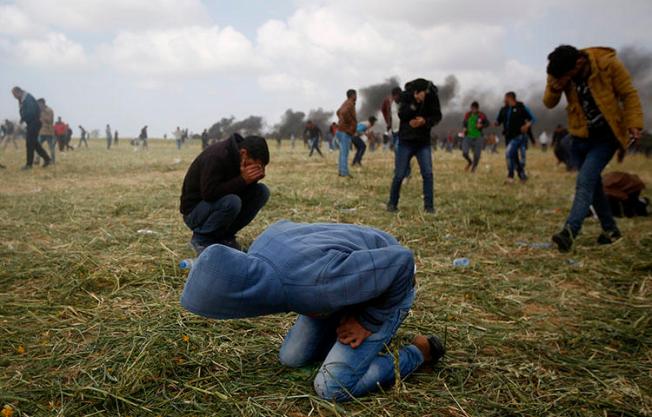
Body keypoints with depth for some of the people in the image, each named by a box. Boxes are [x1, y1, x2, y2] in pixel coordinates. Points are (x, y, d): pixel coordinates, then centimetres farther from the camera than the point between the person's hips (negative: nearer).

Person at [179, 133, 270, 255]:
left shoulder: (238, 157, -4)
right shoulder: (216, 157, -27)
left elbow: (243, 190, 1)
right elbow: (208, 193, -34)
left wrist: (252, 179, -21)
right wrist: (243, 179, -33)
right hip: (194, 211, -8)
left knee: (262, 191, -7)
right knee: (232, 201, -36)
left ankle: (225, 235, 2)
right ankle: (201, 238, -11)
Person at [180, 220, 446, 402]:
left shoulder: (318, 284, -43)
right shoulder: (255, 258, -20)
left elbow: (400, 261, -35)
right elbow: (283, 226, 4)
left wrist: (369, 320, -21)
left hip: (389, 284, -7)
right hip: (355, 269, 7)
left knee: (333, 387, -13)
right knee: (291, 358, 8)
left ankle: (419, 352, 5)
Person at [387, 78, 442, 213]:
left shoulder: (432, 97, -6)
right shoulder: (406, 95, -10)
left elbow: (437, 116, -1)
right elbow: (401, 115, -17)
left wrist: (425, 121, -20)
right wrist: (415, 103, -31)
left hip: (424, 142, 1)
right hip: (406, 141, -1)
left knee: (428, 173, -7)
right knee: (399, 174, 1)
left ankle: (429, 206, 2)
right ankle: (392, 203, 18)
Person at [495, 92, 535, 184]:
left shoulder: (521, 108, -4)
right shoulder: (504, 110, 10)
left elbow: (532, 119, 0)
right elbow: (498, 121, 16)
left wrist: (527, 125, -19)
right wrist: (496, 123, -7)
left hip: (518, 136, -6)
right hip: (508, 137, 6)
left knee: (509, 152, -24)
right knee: (514, 158, 10)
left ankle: (510, 177, -22)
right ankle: (522, 176, 25)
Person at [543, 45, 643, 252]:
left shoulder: (608, 63, -18)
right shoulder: (559, 73, -7)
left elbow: (629, 94, -11)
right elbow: (549, 103, -1)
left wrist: (634, 124, -22)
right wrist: (555, 88, -22)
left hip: (606, 136, -5)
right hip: (580, 136, 5)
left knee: (585, 181, -20)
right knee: (592, 182, 11)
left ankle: (570, 232, -27)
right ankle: (610, 229, 26)